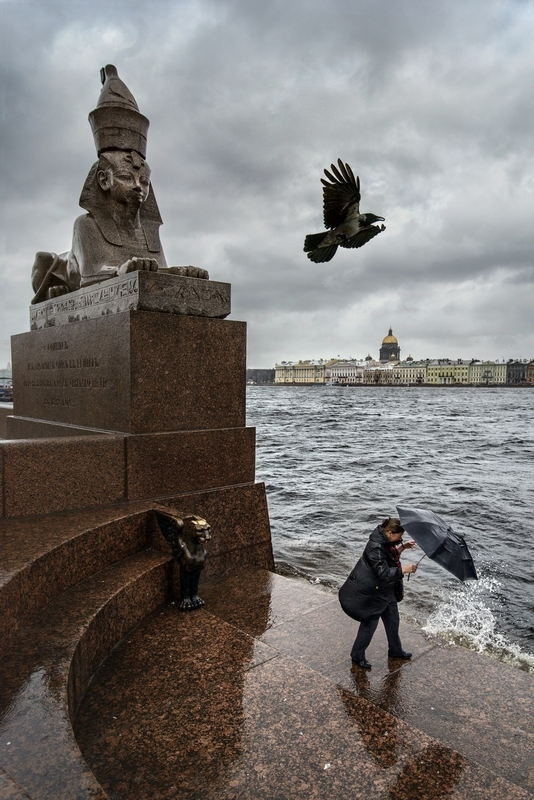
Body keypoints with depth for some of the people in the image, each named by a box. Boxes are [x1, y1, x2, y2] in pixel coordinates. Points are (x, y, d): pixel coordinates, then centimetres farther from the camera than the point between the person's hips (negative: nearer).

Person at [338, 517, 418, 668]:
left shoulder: (386, 542, -3)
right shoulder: (375, 547, -31)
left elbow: (391, 556, 16)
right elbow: (384, 573, -33)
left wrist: (403, 547, 2)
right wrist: (404, 570, -32)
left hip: (386, 589, 9)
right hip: (370, 592, -9)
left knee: (392, 619, 20)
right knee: (370, 622, 4)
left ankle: (395, 650, 40)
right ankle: (357, 656, 23)